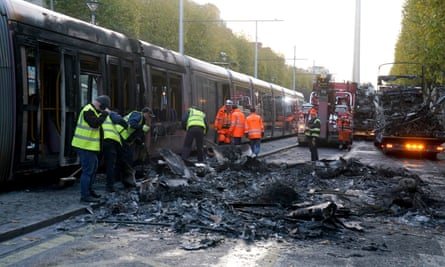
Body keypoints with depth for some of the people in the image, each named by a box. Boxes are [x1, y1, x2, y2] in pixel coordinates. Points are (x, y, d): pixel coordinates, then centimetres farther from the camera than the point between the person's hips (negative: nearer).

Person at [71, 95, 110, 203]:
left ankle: (89, 190, 32)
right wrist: (105, 113, -21)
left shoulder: (92, 110, 16)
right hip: (86, 145, -11)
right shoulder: (88, 111, -17)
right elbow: (95, 123, -28)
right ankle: (85, 196, -2)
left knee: (94, 167, 21)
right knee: (88, 171, -7)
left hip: (89, 145, 11)